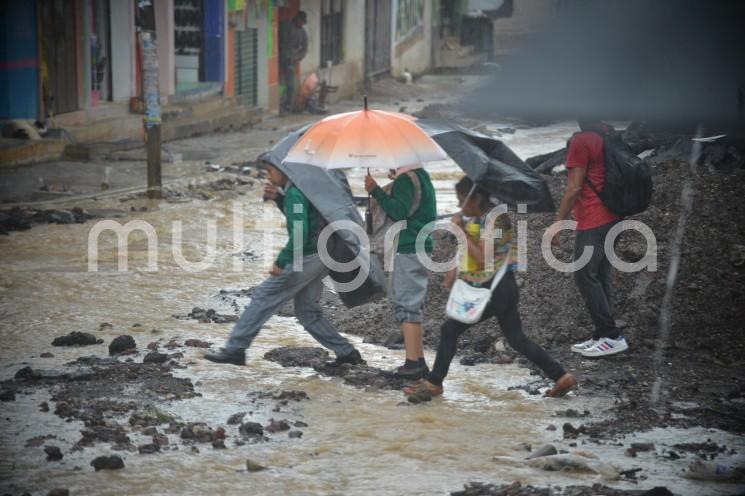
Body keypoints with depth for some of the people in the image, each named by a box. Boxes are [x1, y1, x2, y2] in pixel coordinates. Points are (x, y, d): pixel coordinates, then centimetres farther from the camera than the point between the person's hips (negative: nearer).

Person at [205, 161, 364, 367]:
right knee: (307, 311, 16)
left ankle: (235, 349, -2)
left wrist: (281, 262, -21)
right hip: (320, 259, 9)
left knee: (263, 297, -4)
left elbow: (299, 233, -24)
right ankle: (346, 352, 14)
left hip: (305, 259, -9)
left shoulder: (294, 194, -16)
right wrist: (278, 198, 15)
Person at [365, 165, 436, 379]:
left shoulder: (405, 179, -14)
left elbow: (400, 212, -24)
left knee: (406, 306, -9)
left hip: (409, 250, -10)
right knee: (413, 305, 15)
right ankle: (419, 360, 17)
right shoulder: (422, 175, 16)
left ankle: (413, 362, -11)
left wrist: (376, 190, -21)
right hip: (422, 247, 10)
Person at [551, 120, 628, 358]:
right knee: (601, 276, 12)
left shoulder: (581, 141, -15)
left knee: (585, 277, -4)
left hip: (592, 222, -9)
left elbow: (574, 188, -16)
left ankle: (612, 336, -5)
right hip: (611, 218, 9)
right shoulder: (607, 135, 10)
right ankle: (602, 337, 15)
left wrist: (558, 224, -10)